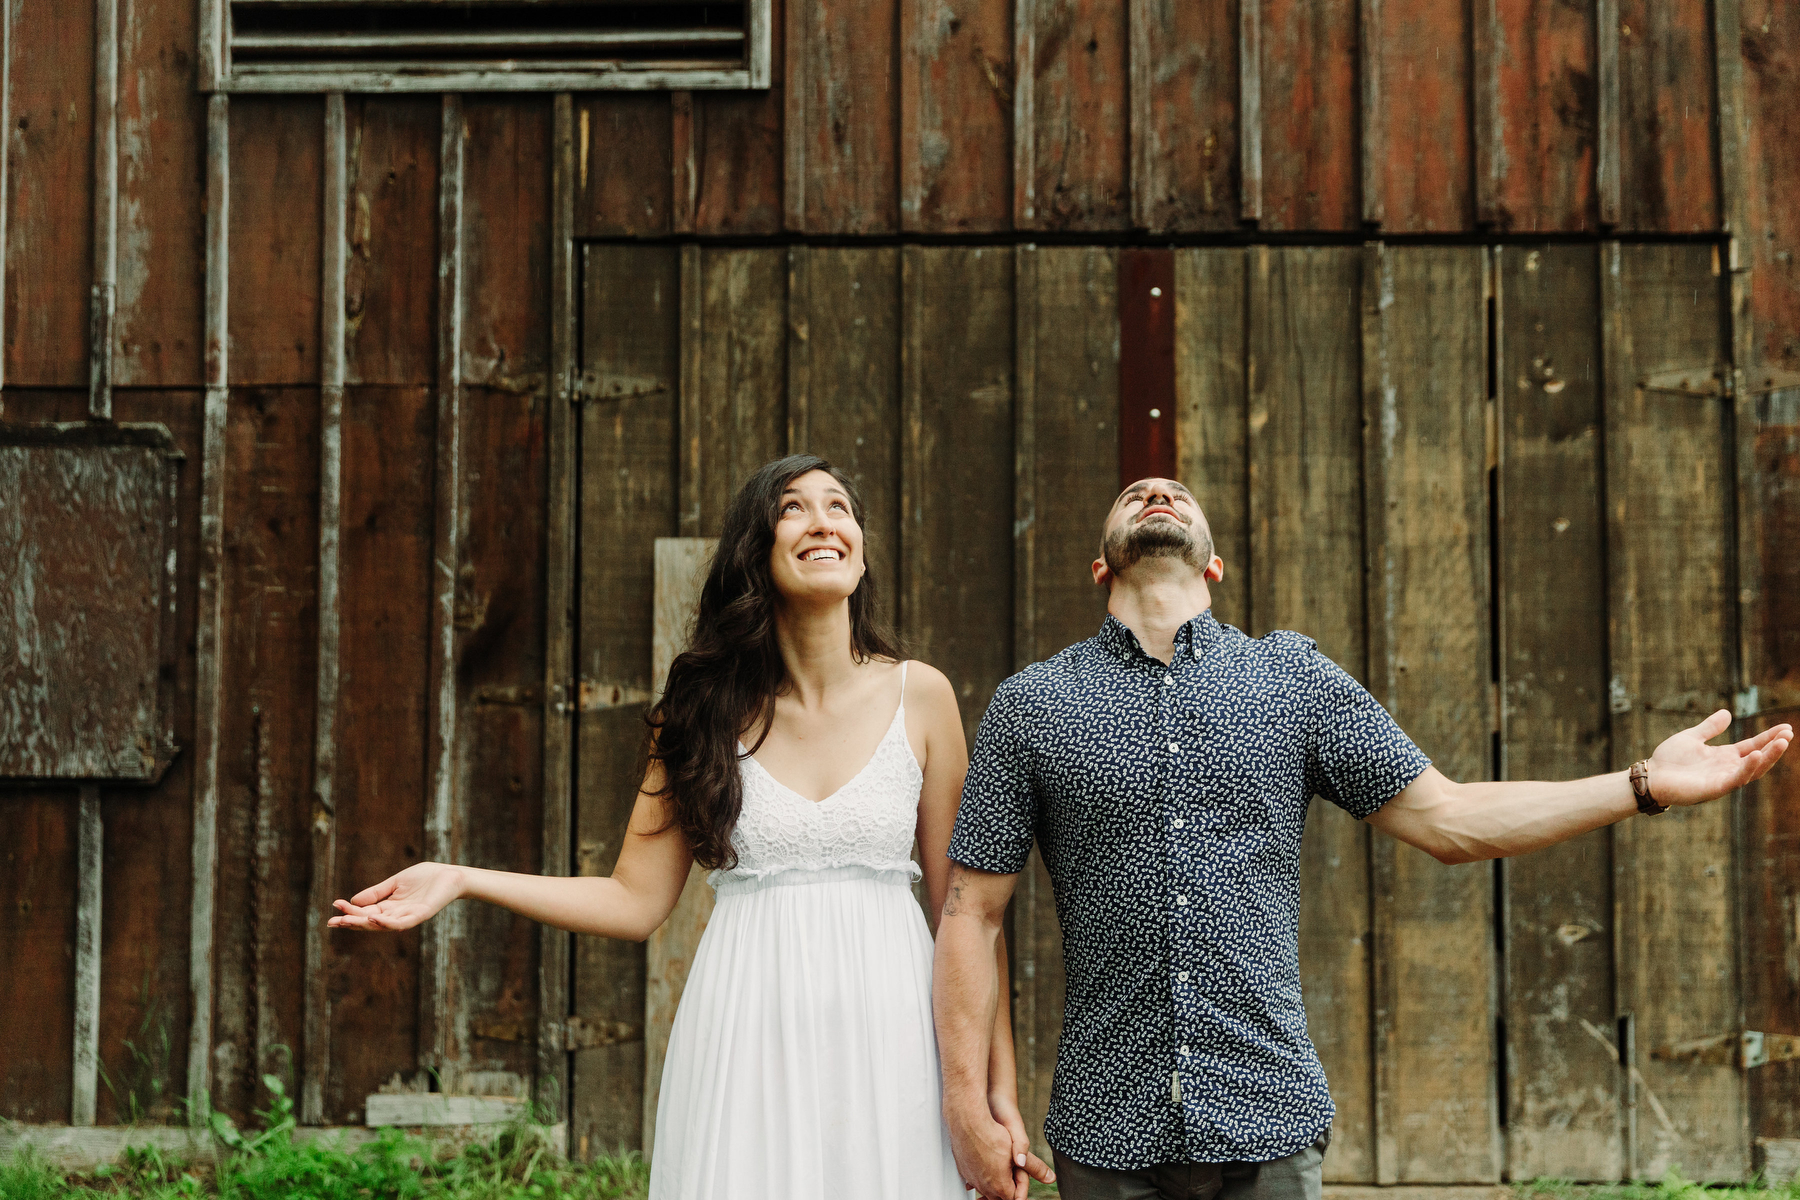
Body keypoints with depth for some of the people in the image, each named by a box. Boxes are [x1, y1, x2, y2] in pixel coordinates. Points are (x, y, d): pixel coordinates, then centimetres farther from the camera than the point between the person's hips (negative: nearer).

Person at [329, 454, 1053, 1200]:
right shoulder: (709, 708, 4)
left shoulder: (919, 697, 1)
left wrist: (998, 1086, -1)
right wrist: (458, 881, -4)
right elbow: (636, 900, 3)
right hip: (747, 1040, 0)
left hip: (887, 1034, 0)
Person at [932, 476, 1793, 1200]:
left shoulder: (1294, 678, 8)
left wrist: (1645, 783, -2)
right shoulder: (1032, 706, 4)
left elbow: (1447, 820, 5)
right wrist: (968, 1108, -4)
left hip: (1265, 1127, 1)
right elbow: (972, 913, 3)